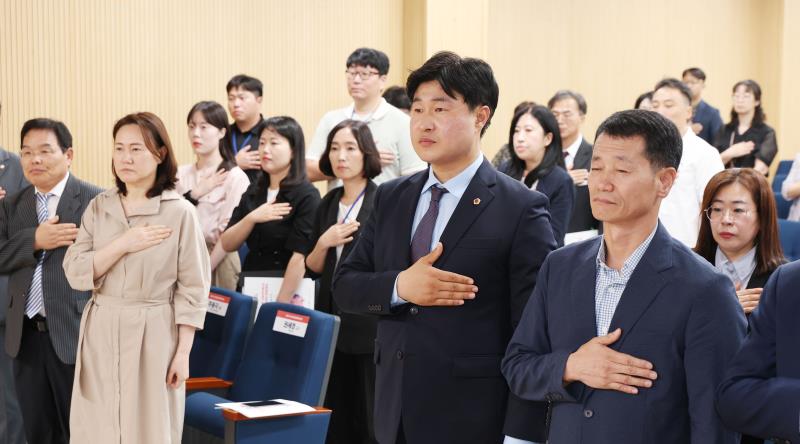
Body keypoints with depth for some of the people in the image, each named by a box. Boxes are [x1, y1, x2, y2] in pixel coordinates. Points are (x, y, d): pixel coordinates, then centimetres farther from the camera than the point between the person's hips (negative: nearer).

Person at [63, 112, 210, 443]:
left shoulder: (180, 212, -6)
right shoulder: (98, 207, 5)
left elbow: (192, 290, -5)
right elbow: (75, 273, -2)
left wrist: (183, 353, -8)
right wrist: (123, 245, -14)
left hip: (154, 336, -3)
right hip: (101, 333, 3)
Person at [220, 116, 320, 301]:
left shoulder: (307, 196, -9)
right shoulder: (253, 192, 9)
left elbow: (299, 258, -16)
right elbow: (227, 245, 4)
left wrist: (281, 305, -21)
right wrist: (251, 218, -13)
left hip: (287, 289, -5)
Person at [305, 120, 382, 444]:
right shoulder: (327, 204, 11)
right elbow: (313, 269, 12)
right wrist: (323, 243, -8)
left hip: (371, 324, -5)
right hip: (332, 320, 5)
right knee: (335, 418, 9)